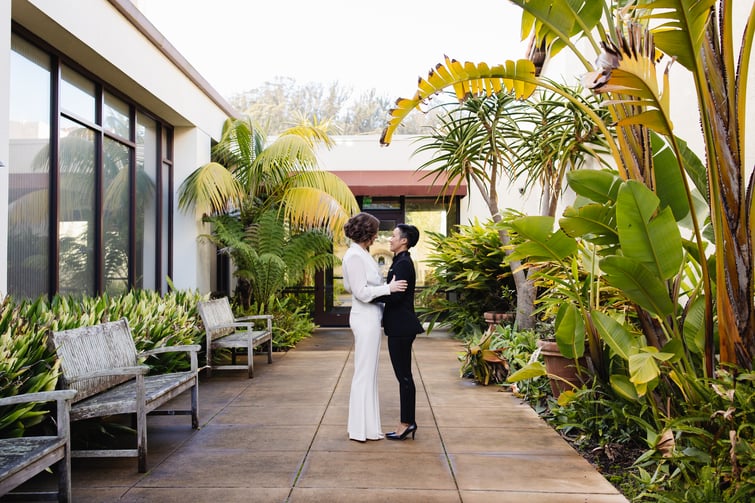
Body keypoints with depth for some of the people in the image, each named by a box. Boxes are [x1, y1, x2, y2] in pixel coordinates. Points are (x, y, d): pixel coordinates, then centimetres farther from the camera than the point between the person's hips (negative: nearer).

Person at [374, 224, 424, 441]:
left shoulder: (403, 264, -15)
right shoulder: (400, 262, 15)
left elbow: (395, 296, -23)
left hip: (401, 327, -10)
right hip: (399, 326, 10)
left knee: (404, 375, -2)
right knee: (404, 375, 13)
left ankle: (407, 422, 7)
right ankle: (407, 422, 21)